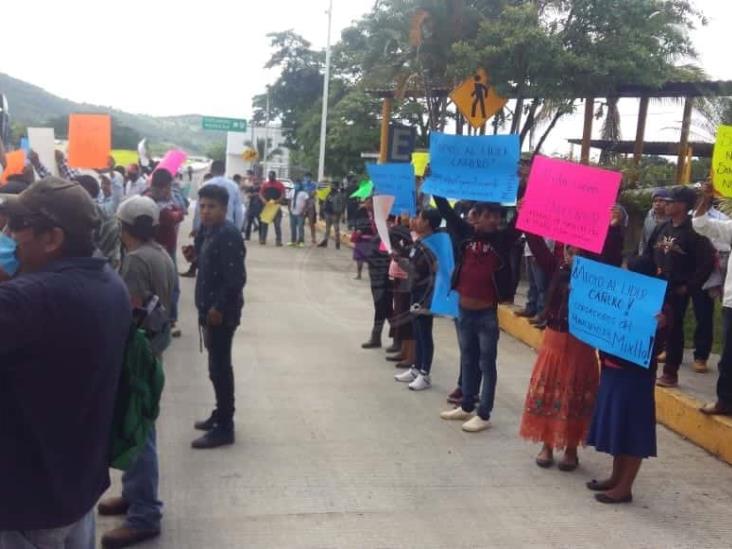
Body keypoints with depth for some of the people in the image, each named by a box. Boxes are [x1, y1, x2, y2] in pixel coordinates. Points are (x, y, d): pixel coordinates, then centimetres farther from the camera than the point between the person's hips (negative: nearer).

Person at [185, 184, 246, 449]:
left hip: (221, 312, -10)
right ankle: (221, 414, 30)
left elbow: (236, 278, -23)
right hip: (210, 308, 10)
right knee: (217, 365, 18)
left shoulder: (229, 234, -19)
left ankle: (224, 427, 3)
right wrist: (195, 256, 0)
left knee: (219, 367, -5)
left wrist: (218, 308, -22)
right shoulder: (208, 231, 12)